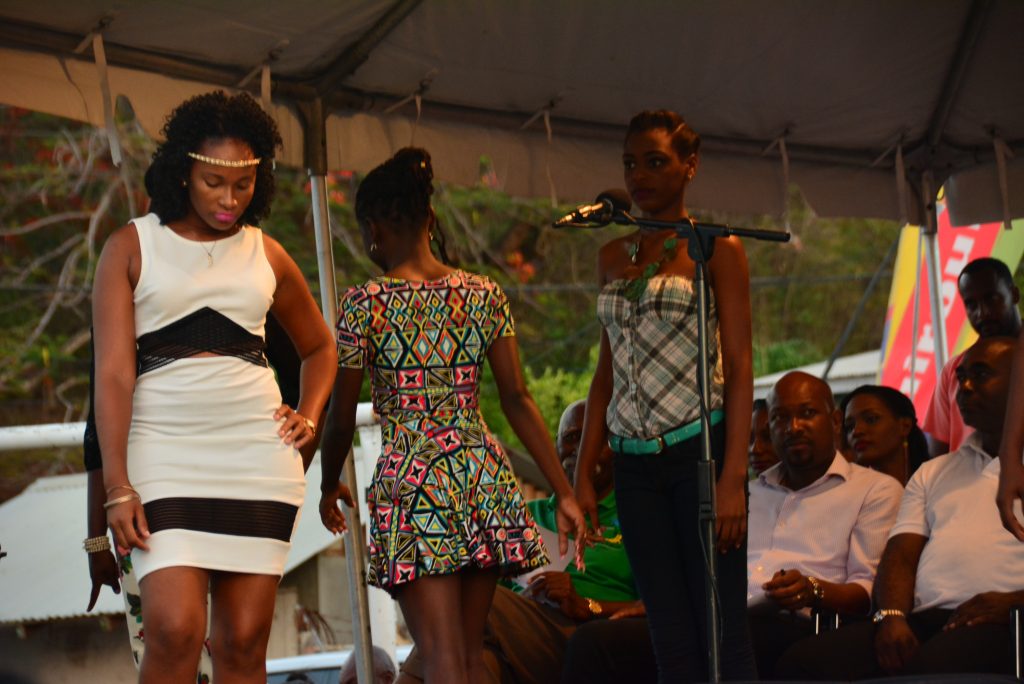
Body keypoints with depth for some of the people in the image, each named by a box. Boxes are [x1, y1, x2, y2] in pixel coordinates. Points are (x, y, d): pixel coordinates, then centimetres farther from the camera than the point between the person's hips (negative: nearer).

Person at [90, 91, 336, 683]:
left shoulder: (266, 255, 13)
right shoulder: (132, 247, 3)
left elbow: (320, 346, 29)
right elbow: (114, 370, -4)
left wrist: (309, 417, 9)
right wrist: (117, 487, -13)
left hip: (258, 451, 3)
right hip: (165, 451, -3)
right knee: (174, 630, -18)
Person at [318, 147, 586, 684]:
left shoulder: (364, 306, -5)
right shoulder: (484, 295, 5)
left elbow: (340, 421, 0)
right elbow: (517, 401, 2)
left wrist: (329, 489, 18)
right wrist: (564, 492, 4)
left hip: (410, 486, -4)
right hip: (483, 477, 4)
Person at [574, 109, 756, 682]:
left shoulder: (716, 249, 0)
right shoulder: (614, 257, 16)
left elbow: (739, 367, -6)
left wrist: (733, 478, -14)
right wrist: (584, 474, 11)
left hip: (700, 448, -5)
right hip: (635, 461, 5)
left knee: (722, 633, -8)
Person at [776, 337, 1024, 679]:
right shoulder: (932, 473, 32)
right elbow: (901, 555, 17)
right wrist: (891, 616, -5)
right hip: (925, 618, 6)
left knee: (932, 668, -41)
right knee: (801, 661, -21)